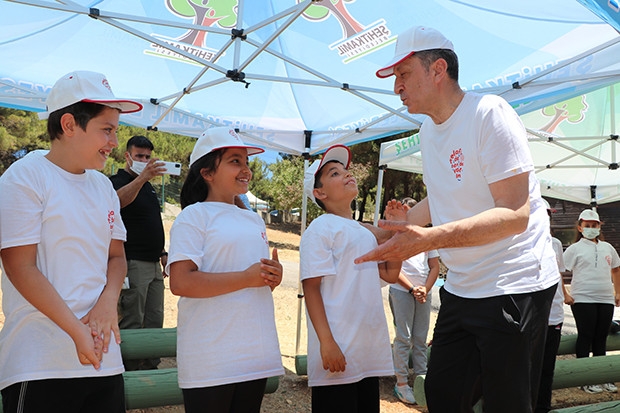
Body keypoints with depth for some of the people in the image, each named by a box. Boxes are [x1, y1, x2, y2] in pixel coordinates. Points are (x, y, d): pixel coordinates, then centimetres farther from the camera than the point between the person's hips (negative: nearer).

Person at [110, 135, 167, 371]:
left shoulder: (148, 185, 19)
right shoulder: (118, 181, -5)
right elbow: (120, 199, -30)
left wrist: (162, 252, 19)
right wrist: (142, 177, -46)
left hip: (153, 263, 8)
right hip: (133, 263, -8)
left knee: (155, 321, 11)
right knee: (132, 323, -5)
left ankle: (151, 366, 19)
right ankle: (128, 369, 2)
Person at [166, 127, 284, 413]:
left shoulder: (254, 220, 16)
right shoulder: (195, 215, -5)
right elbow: (180, 282, -17)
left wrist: (274, 277, 0)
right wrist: (247, 278, -17)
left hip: (256, 355, 7)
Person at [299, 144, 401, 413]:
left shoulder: (364, 232, 16)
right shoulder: (320, 229, -8)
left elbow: (390, 274, 15)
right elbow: (311, 287, -13)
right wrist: (326, 342, -20)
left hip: (370, 353, 8)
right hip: (338, 352, -7)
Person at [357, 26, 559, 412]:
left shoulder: (489, 113, -17)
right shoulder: (428, 130, 9)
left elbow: (514, 215, -24)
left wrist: (428, 239, -33)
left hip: (513, 287, -8)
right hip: (461, 289, 8)